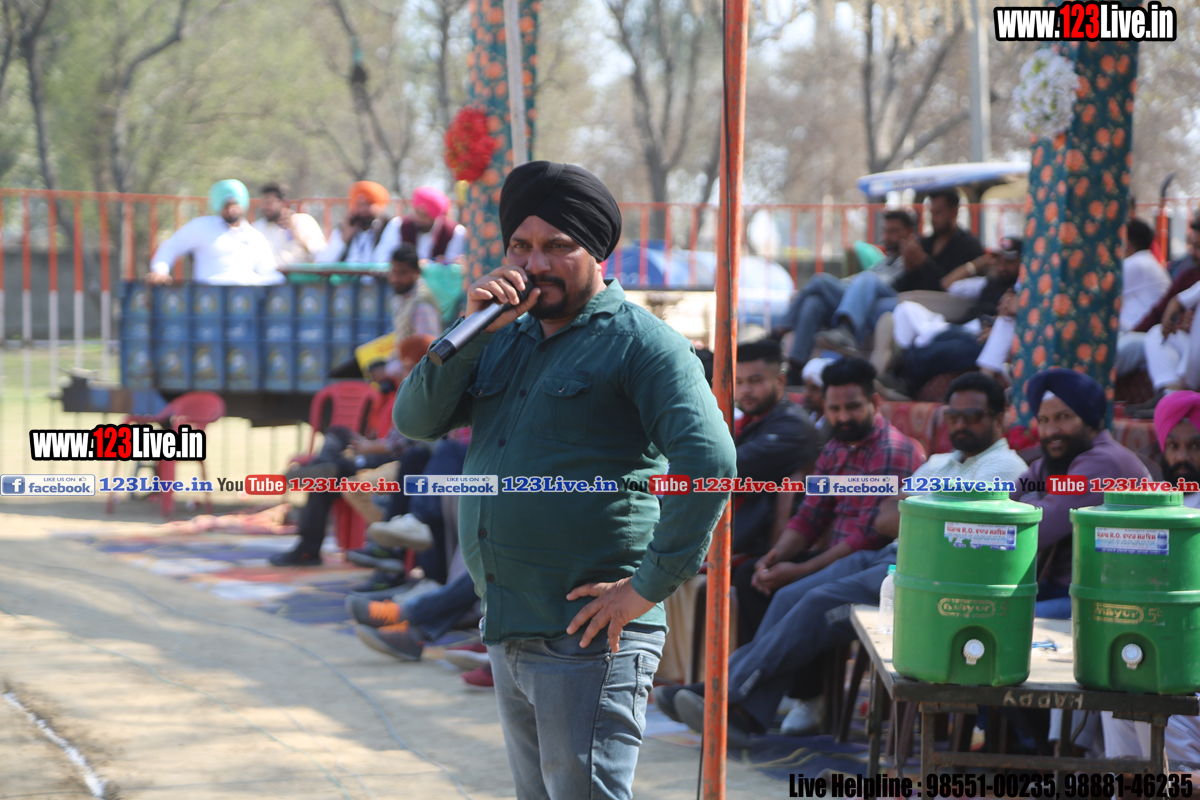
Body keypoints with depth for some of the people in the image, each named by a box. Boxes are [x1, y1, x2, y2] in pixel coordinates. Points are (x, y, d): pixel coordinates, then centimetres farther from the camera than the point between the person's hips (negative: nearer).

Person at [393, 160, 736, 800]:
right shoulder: (505, 340, 17)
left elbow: (708, 460, -19)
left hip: (589, 641, -8)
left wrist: (649, 586, -19)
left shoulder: (639, 343, -7)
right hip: (507, 637, 8)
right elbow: (415, 421, 8)